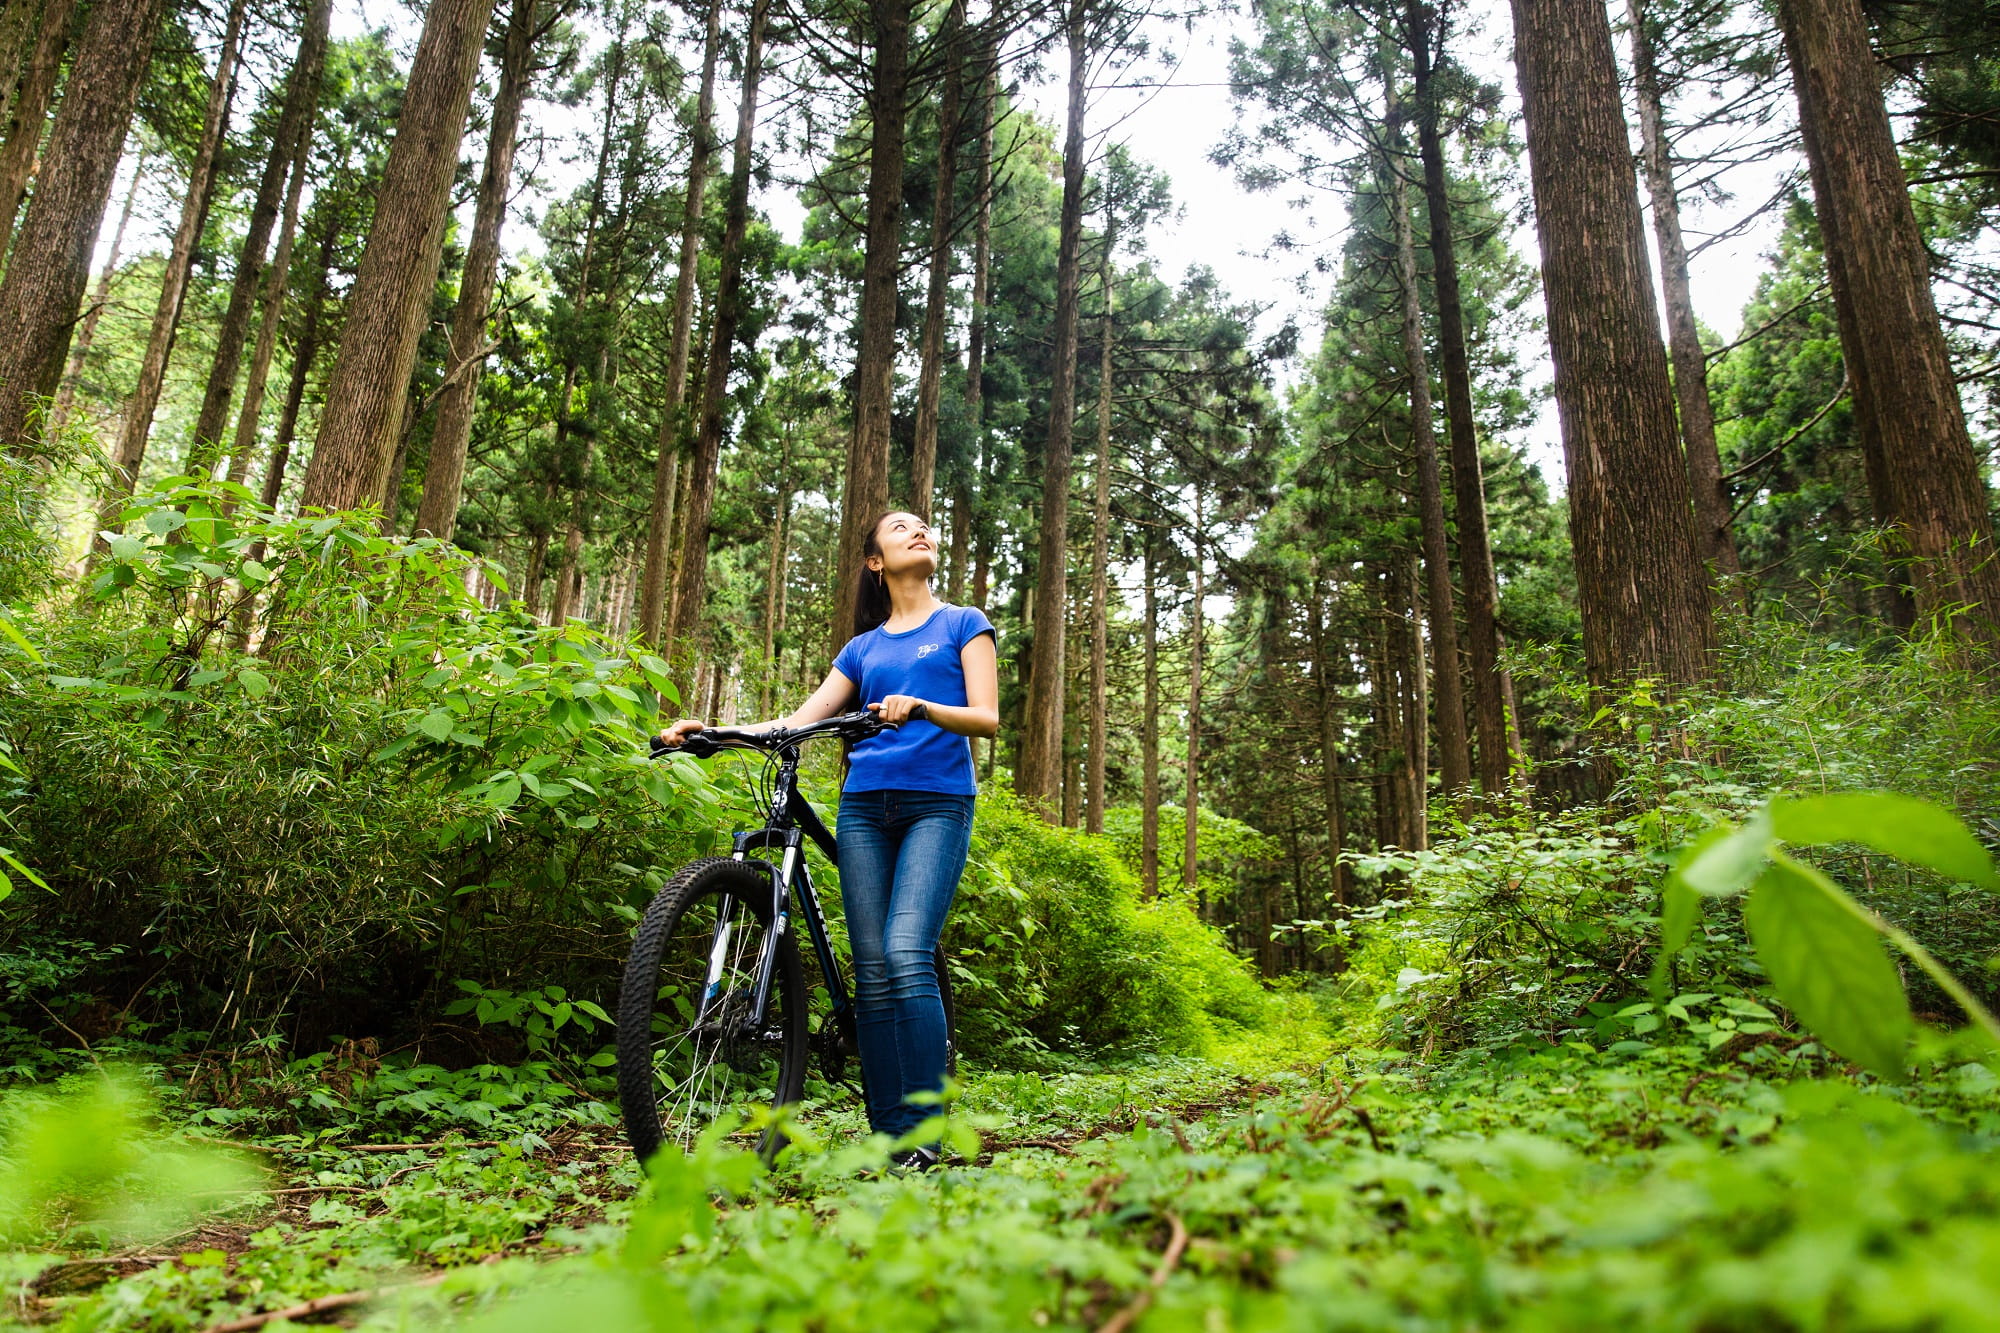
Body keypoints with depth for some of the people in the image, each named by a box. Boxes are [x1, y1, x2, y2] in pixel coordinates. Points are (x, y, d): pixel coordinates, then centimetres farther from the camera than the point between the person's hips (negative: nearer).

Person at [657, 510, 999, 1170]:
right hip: (864, 804, 4)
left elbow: (987, 717, 0)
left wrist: (919, 706, -20)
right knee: (872, 970, -4)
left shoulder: (963, 624, 12)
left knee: (906, 955, -20)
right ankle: (887, 1134, 2)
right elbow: (799, 721, 15)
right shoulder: (863, 647, 21)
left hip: (937, 802, -3)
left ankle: (924, 1132, -14)